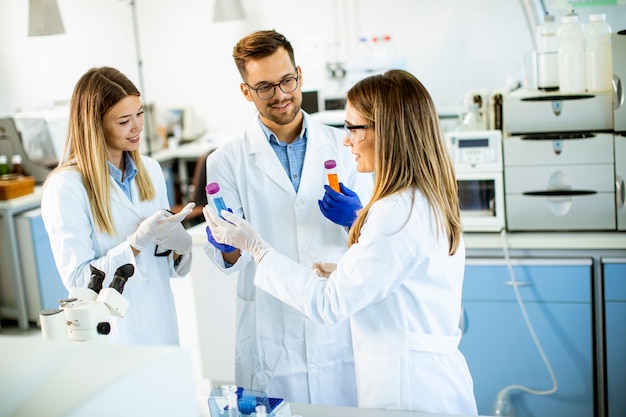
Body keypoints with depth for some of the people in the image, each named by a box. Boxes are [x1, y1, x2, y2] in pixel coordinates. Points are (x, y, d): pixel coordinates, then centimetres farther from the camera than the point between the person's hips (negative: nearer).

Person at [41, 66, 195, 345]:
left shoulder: (150, 170, 3)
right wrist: (139, 241, -26)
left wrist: (179, 245, -12)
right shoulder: (65, 186, -15)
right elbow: (77, 280, -16)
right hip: (111, 335, -5)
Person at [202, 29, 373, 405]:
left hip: (341, 329, 1)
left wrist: (356, 217, -17)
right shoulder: (227, 161, 1)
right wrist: (227, 246, -23)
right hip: (270, 342, -1)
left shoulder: (342, 146, 3)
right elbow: (229, 260, -1)